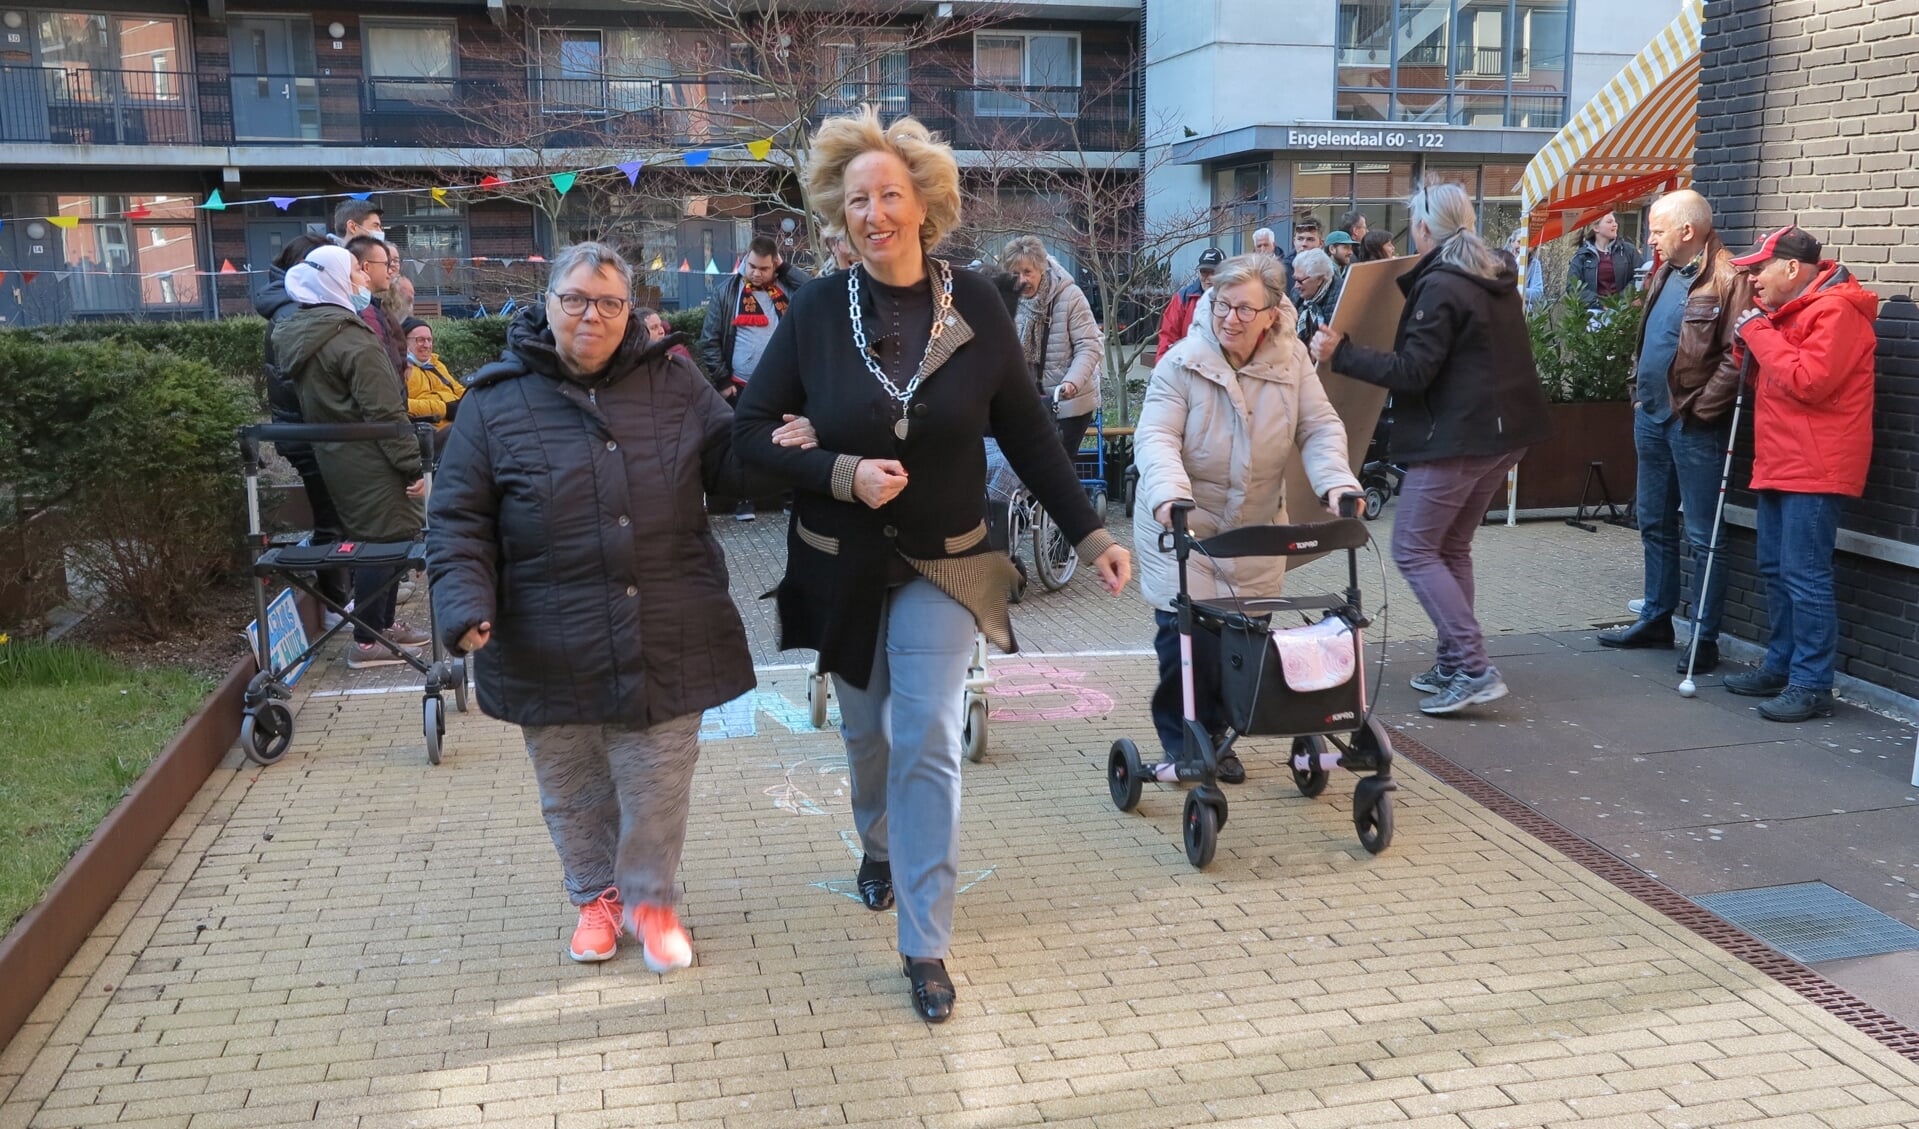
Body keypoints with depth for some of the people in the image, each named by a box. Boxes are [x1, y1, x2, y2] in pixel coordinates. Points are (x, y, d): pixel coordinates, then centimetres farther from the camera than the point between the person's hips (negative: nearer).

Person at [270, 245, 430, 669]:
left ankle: (383, 623, 28)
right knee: (382, 540, -4)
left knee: (365, 538, 18)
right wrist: (412, 465, -18)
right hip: (367, 461, -10)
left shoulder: (298, 335, 11)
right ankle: (366, 642, 0)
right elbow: (385, 413, -21)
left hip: (333, 455, 10)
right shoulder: (353, 342, -19)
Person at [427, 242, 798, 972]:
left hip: (665, 639, 1)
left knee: (657, 782, 9)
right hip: (550, 649, 0)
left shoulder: (672, 383, 5)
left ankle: (649, 899, 31)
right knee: (575, 789, 15)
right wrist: (466, 605, -14)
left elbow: (731, 462, 10)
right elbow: (459, 520, 0)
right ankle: (596, 896, 38)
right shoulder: (496, 401, 0)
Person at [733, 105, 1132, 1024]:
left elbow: (1028, 433, -2)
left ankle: (925, 946, 4)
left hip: (943, 565, -1)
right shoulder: (818, 311, -9)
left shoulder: (975, 304, -8)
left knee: (927, 742, -6)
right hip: (841, 562, 1)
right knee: (865, 727, 18)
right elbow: (753, 433, -6)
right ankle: (879, 846, 48)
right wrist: (843, 475, -21)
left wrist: (1090, 535, -5)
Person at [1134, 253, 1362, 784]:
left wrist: (1336, 481, -22)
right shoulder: (1182, 362, -13)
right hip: (1182, 522, -3)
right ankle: (1180, 740, 13)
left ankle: (1216, 734, 24)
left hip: (1255, 527, 3)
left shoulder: (1292, 359, -3)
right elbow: (1156, 436, -20)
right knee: (1186, 631, -9)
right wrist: (1169, 493, -39)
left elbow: (1319, 427, -3)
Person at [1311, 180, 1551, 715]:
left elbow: (1411, 372, -19)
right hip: (1504, 432, 10)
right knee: (1452, 548, 17)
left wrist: (1339, 352, -16)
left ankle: (1473, 668, -10)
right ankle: (1455, 664, 20)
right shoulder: (1497, 280, 13)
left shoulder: (1440, 287, -15)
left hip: (1455, 437, -9)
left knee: (1413, 549, -4)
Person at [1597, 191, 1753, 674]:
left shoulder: (1729, 279, -14)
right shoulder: (1665, 275, 13)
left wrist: (1702, 408, -20)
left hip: (1694, 423, -9)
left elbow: (1737, 356, -20)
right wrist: (1639, 393, 13)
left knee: (1701, 534, -1)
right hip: (1652, 416, 9)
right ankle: (1656, 619, 31)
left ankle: (1705, 638, 7)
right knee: (1654, 524, 18)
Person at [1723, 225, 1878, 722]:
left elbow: (1809, 382, -23)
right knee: (1775, 570, 16)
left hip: (1814, 467, -10)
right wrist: (1751, 345, 3)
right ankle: (1780, 666, 26)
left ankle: (1812, 685, -6)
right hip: (1779, 462, 10)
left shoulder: (1835, 310, -14)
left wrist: (1759, 333, -15)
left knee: (1805, 577, -10)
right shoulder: (1789, 309, 18)